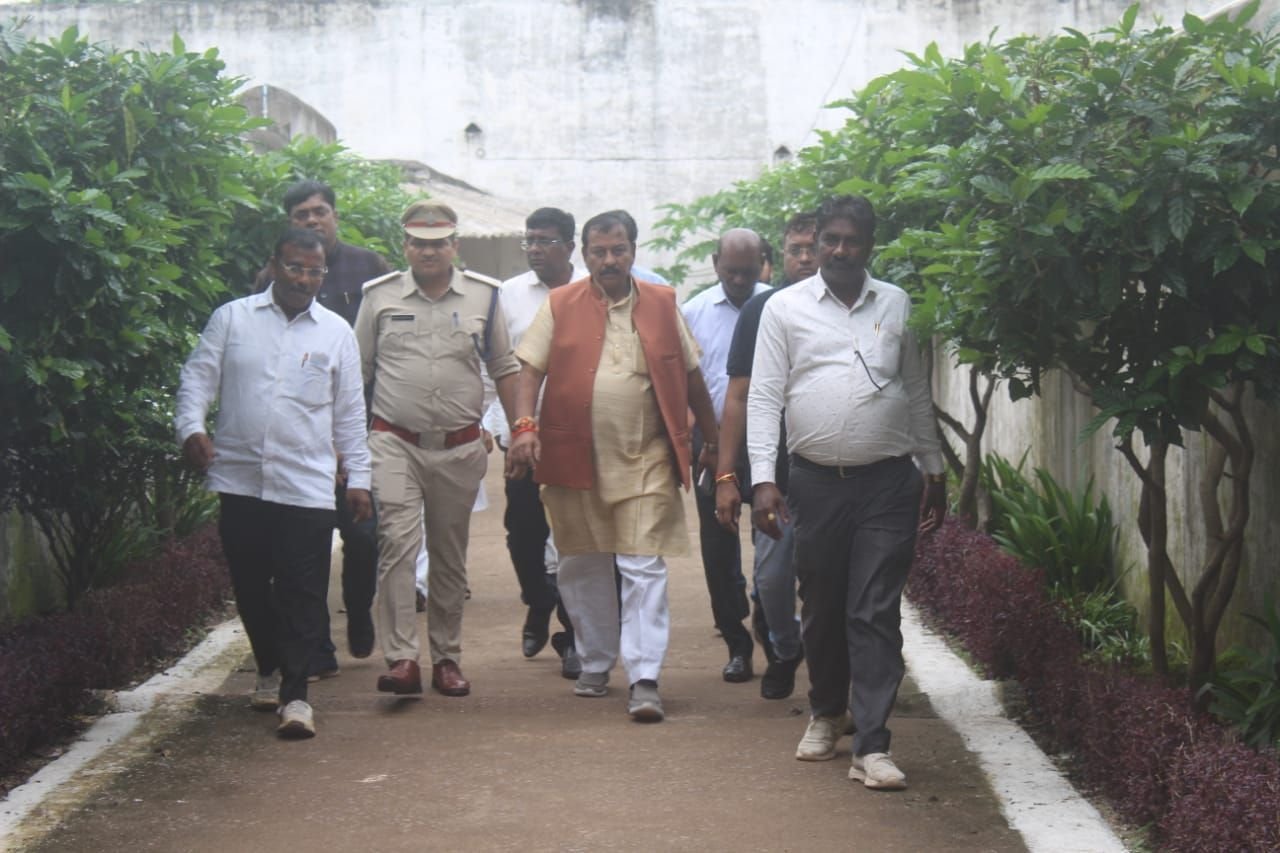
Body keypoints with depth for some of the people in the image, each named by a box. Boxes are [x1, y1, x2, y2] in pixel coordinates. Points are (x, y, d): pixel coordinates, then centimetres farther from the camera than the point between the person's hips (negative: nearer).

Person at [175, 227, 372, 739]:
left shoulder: (336, 332, 8)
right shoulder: (232, 318, 7)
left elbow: (349, 412, 10)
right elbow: (198, 377, 5)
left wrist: (358, 476, 7)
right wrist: (191, 427, -13)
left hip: (306, 485, -1)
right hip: (239, 480, 1)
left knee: (302, 594, -6)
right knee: (250, 584, 11)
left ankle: (295, 693, -4)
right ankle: (270, 669, 31)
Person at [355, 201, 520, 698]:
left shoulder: (482, 297, 6)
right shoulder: (379, 297, 4)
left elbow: (505, 370, 12)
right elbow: (358, 373, 9)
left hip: (460, 448, 2)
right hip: (394, 444, -2)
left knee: (450, 557, 10)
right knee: (397, 544, -16)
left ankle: (446, 658, 20)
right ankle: (401, 658, -20)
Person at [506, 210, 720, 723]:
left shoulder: (662, 305, 7)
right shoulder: (559, 306, 4)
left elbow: (690, 376, 14)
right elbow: (530, 369, 0)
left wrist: (712, 438, 19)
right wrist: (524, 425, -15)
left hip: (645, 459, -1)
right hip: (575, 459, 1)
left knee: (643, 567, -8)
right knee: (582, 567, 11)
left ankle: (645, 679, -9)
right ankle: (595, 664, 28)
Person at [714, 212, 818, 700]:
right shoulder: (761, 310, 4)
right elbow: (739, 396, 4)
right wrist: (726, 475, -1)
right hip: (773, 471, 0)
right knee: (773, 577, 2)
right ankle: (783, 651, 28)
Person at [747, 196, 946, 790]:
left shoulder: (896, 306, 9)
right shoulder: (786, 307, 3)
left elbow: (918, 393, 16)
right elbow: (764, 396, 0)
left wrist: (934, 471, 14)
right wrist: (762, 479, -8)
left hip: (887, 481, 0)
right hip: (816, 480, 0)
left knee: (877, 614, -5)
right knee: (821, 608, 12)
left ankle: (871, 746, -6)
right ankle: (826, 713, 34)